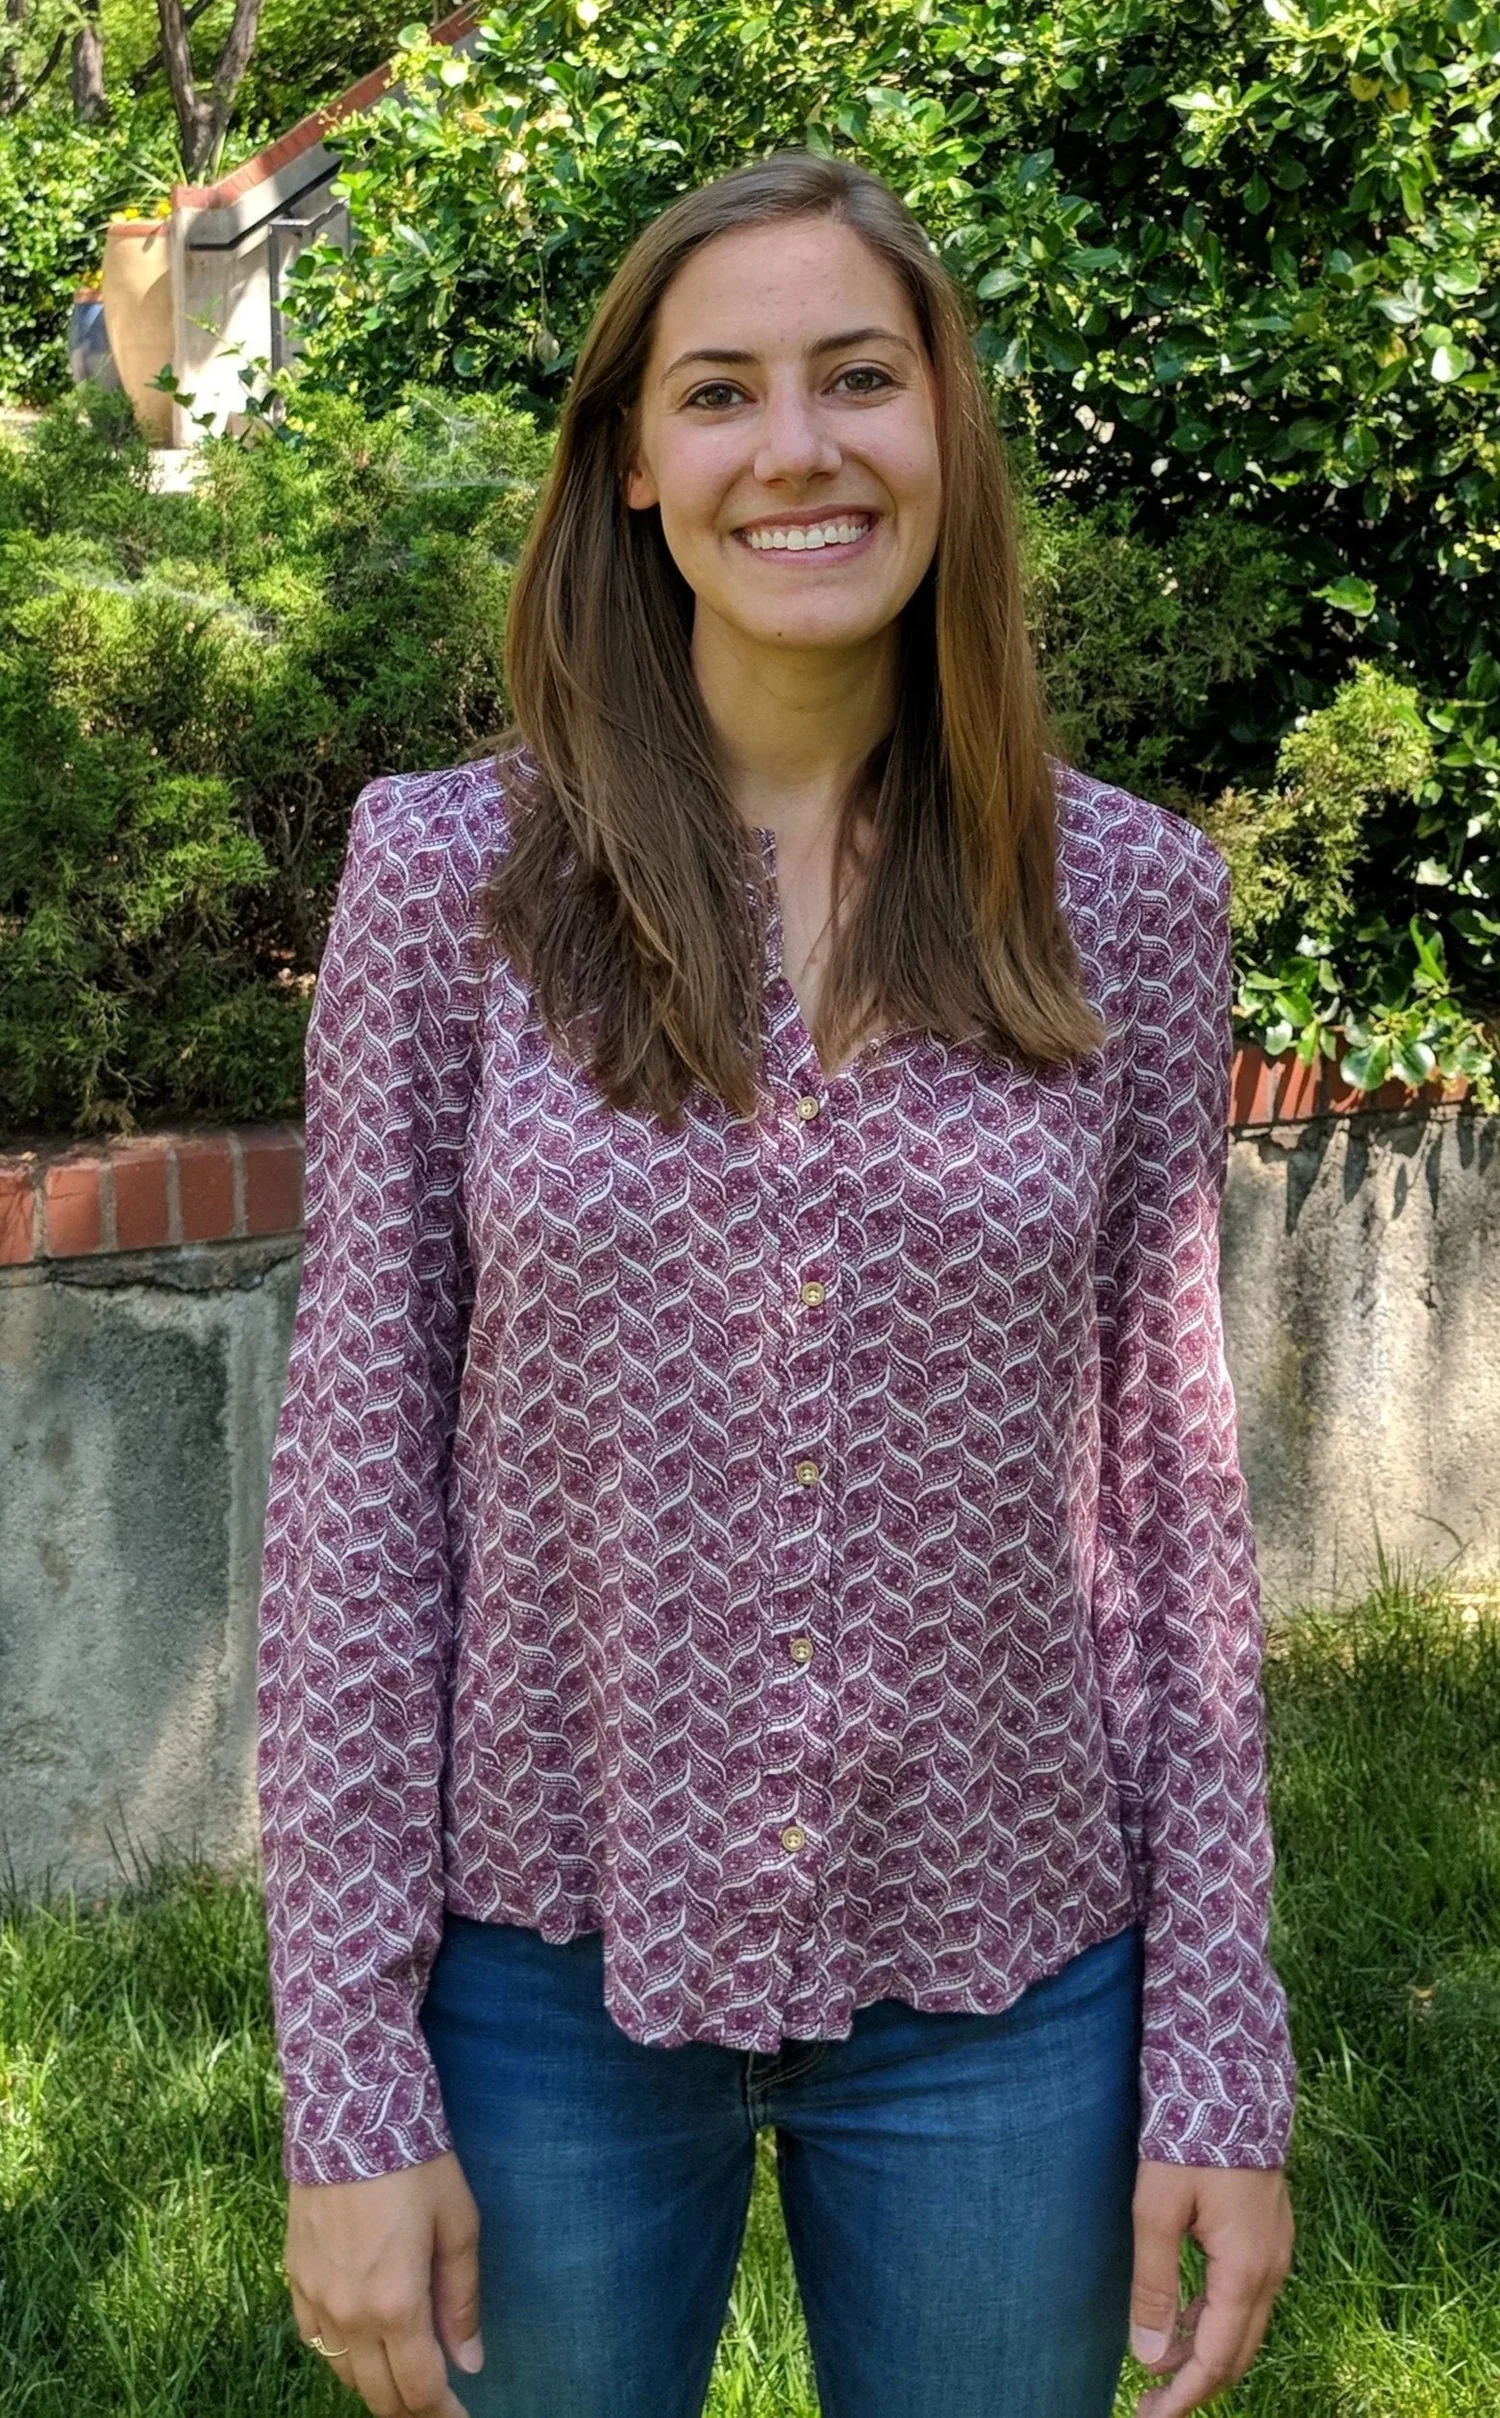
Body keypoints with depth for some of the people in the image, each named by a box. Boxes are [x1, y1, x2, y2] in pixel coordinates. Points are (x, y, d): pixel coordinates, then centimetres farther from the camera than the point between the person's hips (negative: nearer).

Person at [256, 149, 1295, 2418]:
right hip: (548, 1973, 0)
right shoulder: (446, 870, -5)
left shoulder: (1127, 891, -2)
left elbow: (1168, 1478, 1)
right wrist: (348, 2085, -7)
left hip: (1001, 1988, 1)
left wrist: (1224, 2056, -1)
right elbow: (358, 1472, -5)